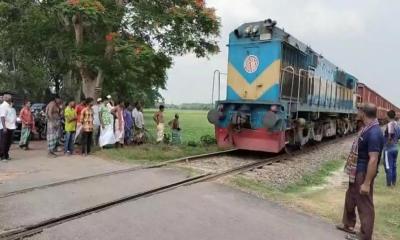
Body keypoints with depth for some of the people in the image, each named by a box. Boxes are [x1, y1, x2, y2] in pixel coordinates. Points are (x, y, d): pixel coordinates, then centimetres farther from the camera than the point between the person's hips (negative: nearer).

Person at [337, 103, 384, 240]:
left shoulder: (374, 133, -25)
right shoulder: (367, 128, 7)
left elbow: (373, 160, -28)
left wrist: (367, 183, -27)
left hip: (363, 173, -10)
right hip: (356, 172, 10)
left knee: (364, 204, 2)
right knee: (350, 198, 23)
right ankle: (348, 224, 39)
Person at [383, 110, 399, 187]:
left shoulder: (390, 124, -18)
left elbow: (391, 134, -33)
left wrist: (389, 139, -18)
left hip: (388, 149, -8)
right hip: (395, 148, 8)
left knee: (388, 167, 0)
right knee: (394, 166, 15)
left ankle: (389, 183, 6)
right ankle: (393, 182, 23)